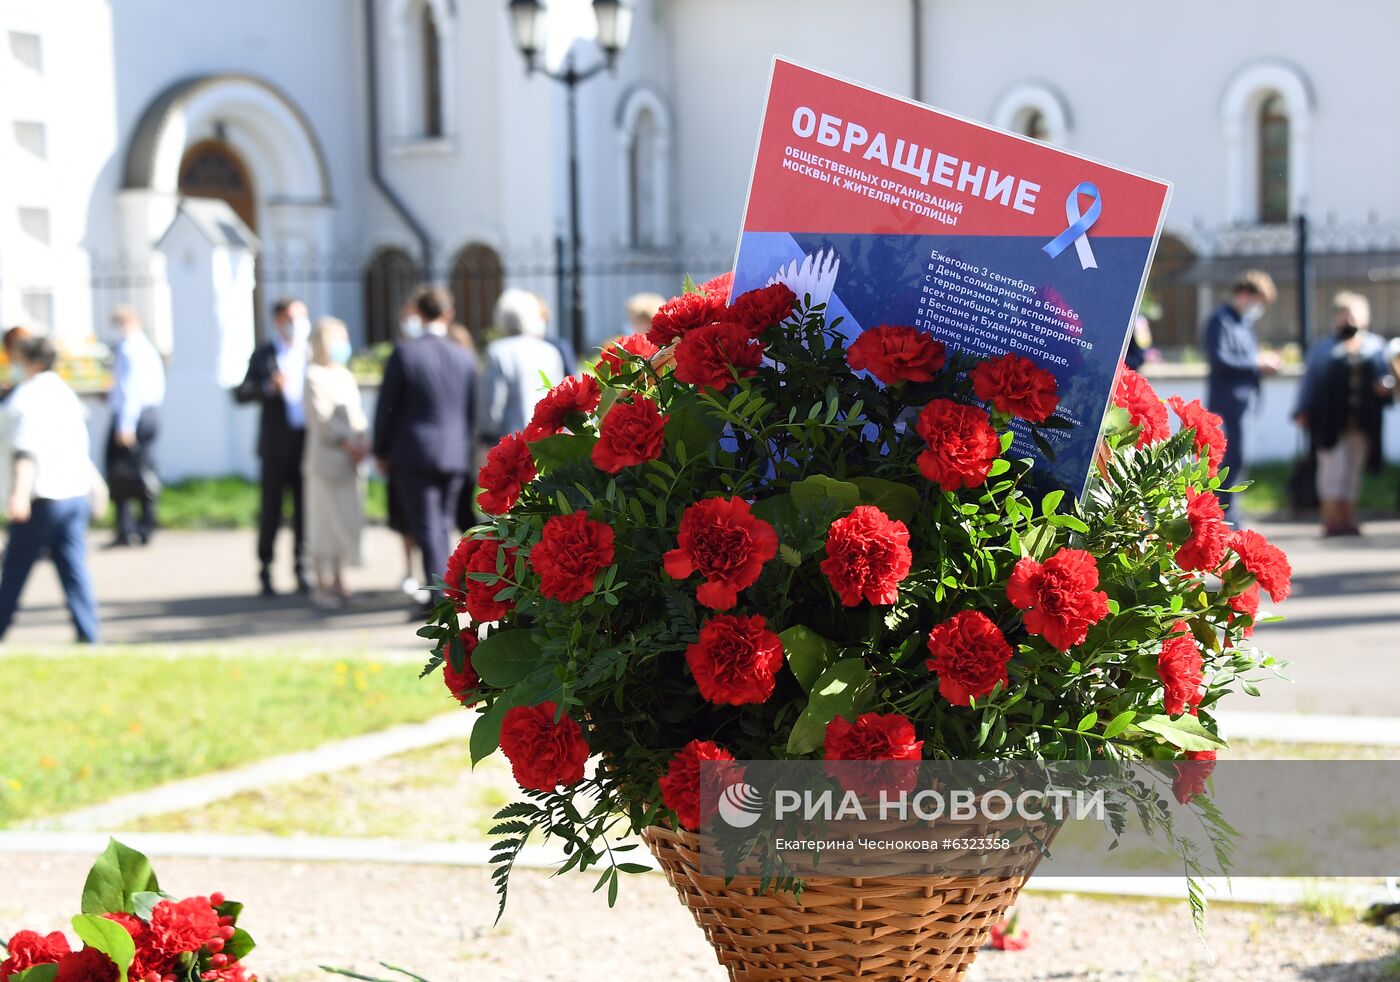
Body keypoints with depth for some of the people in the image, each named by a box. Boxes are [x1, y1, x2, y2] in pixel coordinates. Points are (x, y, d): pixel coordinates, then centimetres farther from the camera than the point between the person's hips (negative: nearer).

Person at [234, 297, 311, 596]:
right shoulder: (263, 355, 4)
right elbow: (241, 393, 0)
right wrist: (269, 387, -16)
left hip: (309, 441, 2)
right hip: (277, 445, -1)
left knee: (305, 509, 4)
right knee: (271, 508, 2)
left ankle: (301, 571, 13)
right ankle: (265, 571, 12)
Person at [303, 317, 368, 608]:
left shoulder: (346, 376, 16)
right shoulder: (314, 376, -8)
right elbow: (321, 419, -14)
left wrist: (364, 442, -2)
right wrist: (349, 444, -14)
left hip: (349, 462, 8)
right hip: (326, 461, -8)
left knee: (347, 521, 10)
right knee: (325, 522, -4)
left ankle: (338, 581, 18)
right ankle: (322, 587, 1)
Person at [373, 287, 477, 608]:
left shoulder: (404, 353, -10)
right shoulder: (465, 357, 1)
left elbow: (387, 407, -6)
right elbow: (472, 409, 8)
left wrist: (381, 451, 5)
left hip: (414, 452, -4)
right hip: (455, 455, 4)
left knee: (428, 529, -2)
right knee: (442, 526, 16)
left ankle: (440, 598, -9)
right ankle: (441, 595, 21)